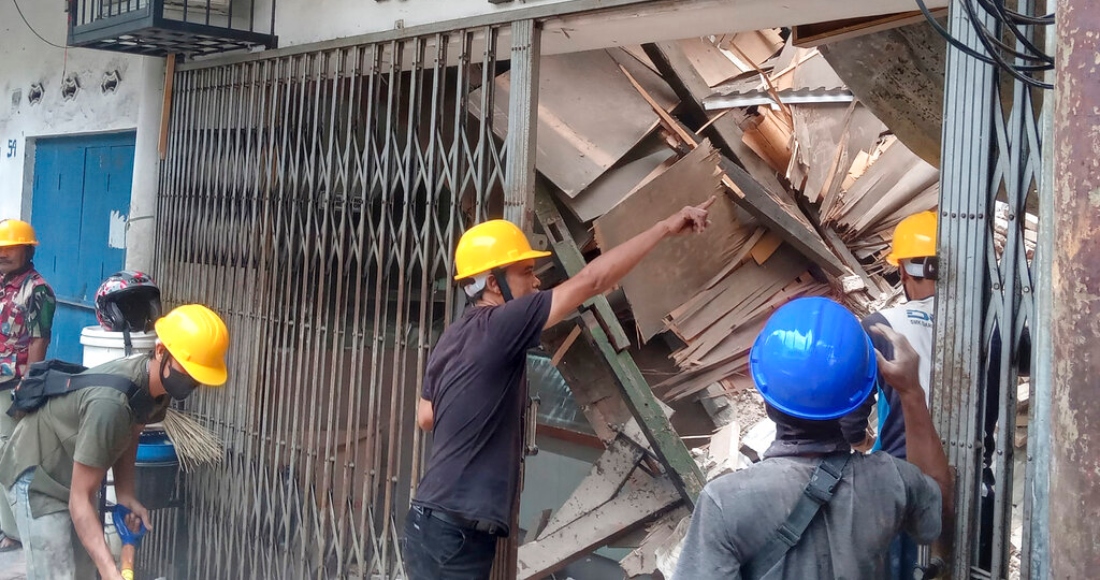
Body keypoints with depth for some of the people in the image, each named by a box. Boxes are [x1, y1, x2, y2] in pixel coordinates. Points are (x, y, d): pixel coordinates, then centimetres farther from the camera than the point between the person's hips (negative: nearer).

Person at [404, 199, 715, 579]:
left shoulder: (454, 340, 12)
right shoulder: (498, 325, -15)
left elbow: (426, 417, 24)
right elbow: (591, 281, -17)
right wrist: (665, 228, -12)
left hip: (439, 525, 10)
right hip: (452, 533, -10)